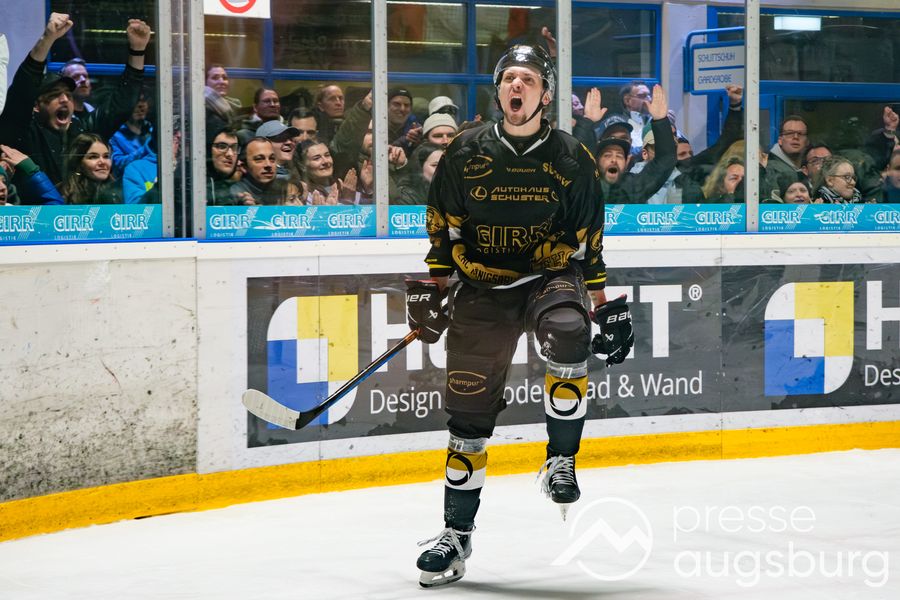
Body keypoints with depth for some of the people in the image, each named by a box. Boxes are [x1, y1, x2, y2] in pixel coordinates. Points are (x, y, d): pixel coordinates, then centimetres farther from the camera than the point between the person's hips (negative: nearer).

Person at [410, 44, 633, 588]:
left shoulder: (571, 159, 0)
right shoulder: (465, 153, 1)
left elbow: (589, 238, 6)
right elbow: (442, 227, 9)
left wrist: (607, 304, 5)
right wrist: (430, 289, 3)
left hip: (550, 276, -1)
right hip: (481, 289, 1)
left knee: (568, 333, -36)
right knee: (468, 412, 0)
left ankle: (561, 461, -19)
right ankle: (456, 536, 12)